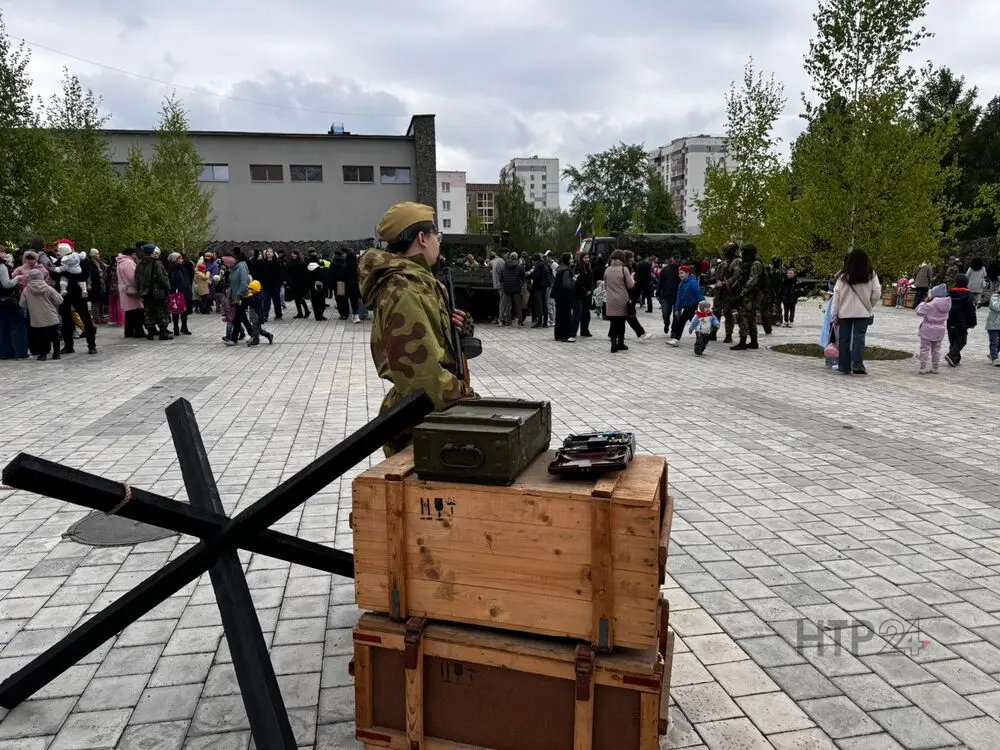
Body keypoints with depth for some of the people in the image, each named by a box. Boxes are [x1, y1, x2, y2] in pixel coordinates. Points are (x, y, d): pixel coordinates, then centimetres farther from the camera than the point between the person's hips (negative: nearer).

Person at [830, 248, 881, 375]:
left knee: (844, 338, 6)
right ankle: (857, 365, -10)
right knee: (859, 337, 0)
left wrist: (835, 313, 2)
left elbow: (836, 294, -1)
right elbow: (877, 293, -2)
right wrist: (870, 306, 15)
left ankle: (844, 366, 9)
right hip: (862, 312, 0)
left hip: (844, 312, 0)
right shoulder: (871, 275, 1)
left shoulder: (843, 276, 1)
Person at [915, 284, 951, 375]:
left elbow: (919, 311, -17)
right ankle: (935, 368, 20)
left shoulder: (931, 305, -21)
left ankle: (923, 367, 0)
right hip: (940, 330, 6)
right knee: (936, 350, 15)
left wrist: (924, 302, -6)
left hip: (928, 330, -6)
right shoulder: (947, 304, 0)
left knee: (925, 349, 1)